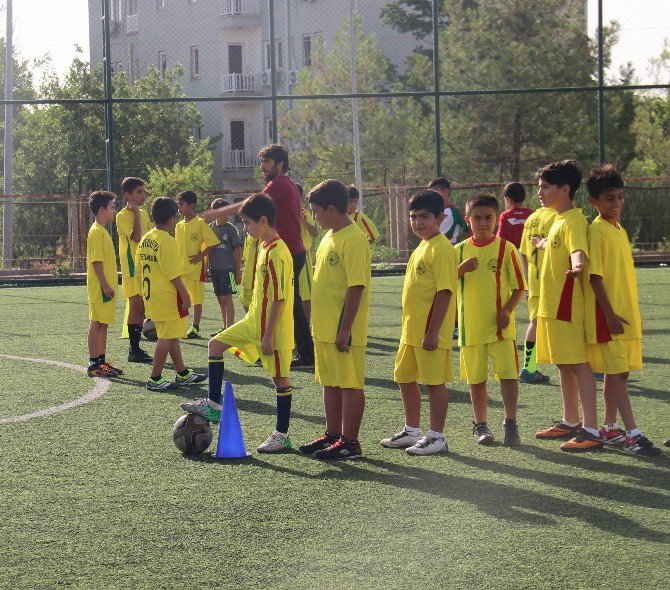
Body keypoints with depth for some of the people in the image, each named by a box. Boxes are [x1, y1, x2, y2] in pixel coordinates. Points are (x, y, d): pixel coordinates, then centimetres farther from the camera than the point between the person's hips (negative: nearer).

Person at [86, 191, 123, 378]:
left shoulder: (102, 231, 16)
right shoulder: (96, 232, -15)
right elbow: (96, 262, -20)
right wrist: (105, 286, -22)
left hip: (106, 288, 10)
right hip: (100, 288, -10)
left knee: (103, 324, 12)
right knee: (97, 324, -6)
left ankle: (101, 361, 17)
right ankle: (94, 365, -3)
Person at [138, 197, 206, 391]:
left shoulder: (146, 239, 7)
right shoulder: (167, 241, -19)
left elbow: (139, 263, 15)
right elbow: (174, 274, -21)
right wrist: (186, 296, -15)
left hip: (151, 294, 9)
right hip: (167, 296, -9)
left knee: (172, 335, 17)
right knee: (167, 337, -2)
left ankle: (182, 374, 26)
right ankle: (155, 379, 0)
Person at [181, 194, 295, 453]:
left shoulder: (277, 253, -21)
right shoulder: (264, 247, 10)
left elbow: (278, 298, -23)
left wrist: (268, 335, -22)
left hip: (273, 326, -10)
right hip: (254, 322, 10)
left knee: (280, 377, -1)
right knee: (216, 344, 12)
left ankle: (282, 435, 8)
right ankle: (213, 405, 16)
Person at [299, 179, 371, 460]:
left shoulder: (353, 240, -16)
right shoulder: (329, 237, 13)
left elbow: (356, 287, -20)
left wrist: (344, 330, -21)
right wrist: (317, 322, 20)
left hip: (344, 331, -10)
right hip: (324, 328, 10)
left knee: (349, 384, -2)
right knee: (330, 383, 16)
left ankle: (349, 441, 4)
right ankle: (333, 435, 25)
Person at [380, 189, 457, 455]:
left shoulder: (441, 249, -15)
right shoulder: (421, 247, 14)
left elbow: (444, 291, -20)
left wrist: (432, 331, -23)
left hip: (430, 332, -10)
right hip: (412, 330, 10)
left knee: (434, 381, -2)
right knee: (405, 378, 17)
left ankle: (436, 437, 6)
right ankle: (412, 431, 29)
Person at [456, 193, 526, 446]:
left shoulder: (506, 248, -2)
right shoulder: (460, 250, 6)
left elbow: (519, 286, 1)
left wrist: (507, 310, -13)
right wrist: (461, 269, -15)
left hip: (500, 325, -2)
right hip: (471, 326, 3)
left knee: (508, 374, -8)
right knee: (476, 378, 8)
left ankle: (510, 423, 3)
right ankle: (481, 424, 20)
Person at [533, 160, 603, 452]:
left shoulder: (573, 220, -15)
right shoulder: (559, 219, 15)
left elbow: (578, 250, -34)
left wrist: (577, 264, -56)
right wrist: (544, 244, 58)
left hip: (567, 305, -10)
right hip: (552, 305, 10)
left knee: (578, 364, -10)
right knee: (564, 364, 16)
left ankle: (591, 430, -11)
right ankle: (570, 422, 25)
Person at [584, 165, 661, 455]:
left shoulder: (620, 230, 14)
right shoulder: (597, 230, -12)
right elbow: (595, 276, -16)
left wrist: (633, 314, 19)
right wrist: (609, 314, -19)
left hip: (626, 315, 8)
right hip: (608, 316, -8)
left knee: (616, 372, 11)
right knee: (618, 373, -10)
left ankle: (610, 428, 19)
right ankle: (632, 435, -14)